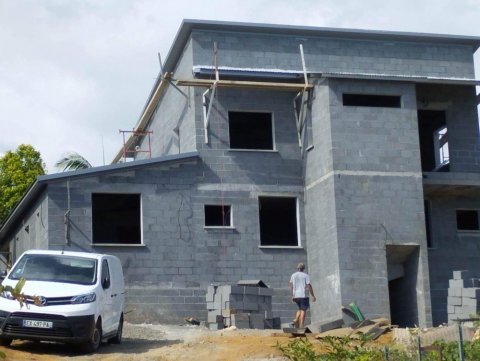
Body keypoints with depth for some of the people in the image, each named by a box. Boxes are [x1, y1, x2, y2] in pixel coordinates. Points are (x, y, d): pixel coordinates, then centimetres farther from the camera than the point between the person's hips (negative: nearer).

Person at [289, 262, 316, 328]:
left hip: (296, 296, 5)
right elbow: (309, 286, -10)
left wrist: (292, 295, 18)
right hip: (303, 295, -5)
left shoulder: (293, 275, 7)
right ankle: (301, 326, -7)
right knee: (303, 310, -1)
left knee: (300, 309, 22)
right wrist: (313, 296, -4)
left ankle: (296, 319, -1)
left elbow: (291, 286, 9)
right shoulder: (305, 276, -6)